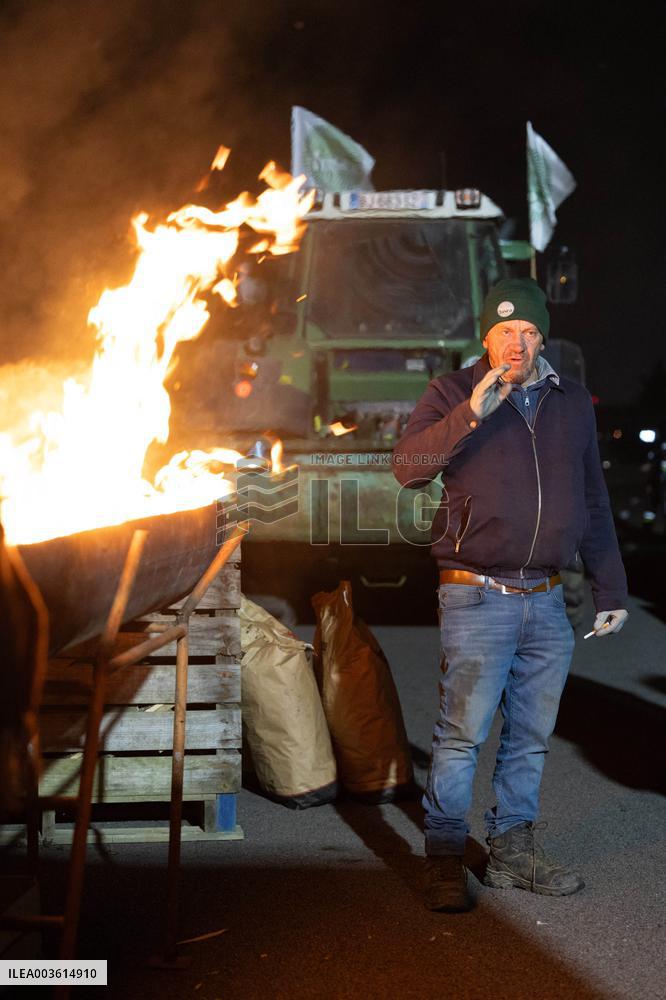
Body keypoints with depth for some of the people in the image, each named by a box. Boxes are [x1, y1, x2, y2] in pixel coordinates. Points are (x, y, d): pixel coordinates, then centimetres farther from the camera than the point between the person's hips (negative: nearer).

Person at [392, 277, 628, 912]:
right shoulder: (453, 394, 1)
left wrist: (610, 590, 18)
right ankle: (444, 860, 6)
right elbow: (408, 467, -12)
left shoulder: (572, 404, 14)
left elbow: (594, 504, 19)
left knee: (531, 735, 11)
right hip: (476, 597, -4)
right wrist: (469, 415, -23)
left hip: (546, 602, 5)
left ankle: (513, 850, 23)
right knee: (462, 733, -5)